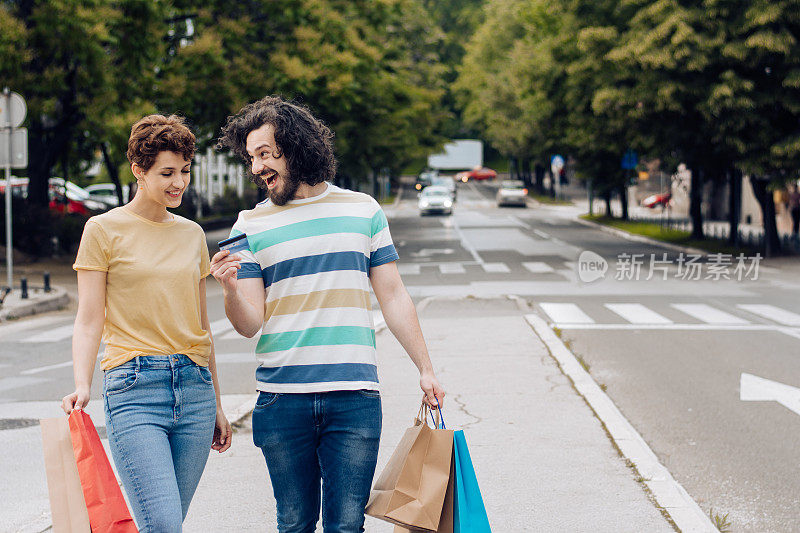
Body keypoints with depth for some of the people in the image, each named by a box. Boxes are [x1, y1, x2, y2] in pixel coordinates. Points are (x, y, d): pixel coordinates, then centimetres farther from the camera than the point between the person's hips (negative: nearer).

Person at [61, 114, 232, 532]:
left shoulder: (192, 233, 15)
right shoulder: (104, 229, 2)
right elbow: (89, 319, -2)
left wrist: (216, 403, 21)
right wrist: (82, 386, -18)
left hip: (195, 387, 5)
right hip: (135, 387, -5)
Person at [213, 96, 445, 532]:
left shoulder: (363, 210, 8)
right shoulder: (251, 226, 5)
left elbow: (393, 296, 12)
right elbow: (250, 324, 1)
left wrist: (425, 369, 10)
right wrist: (230, 290, -20)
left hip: (354, 395, 0)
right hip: (282, 398, 1)